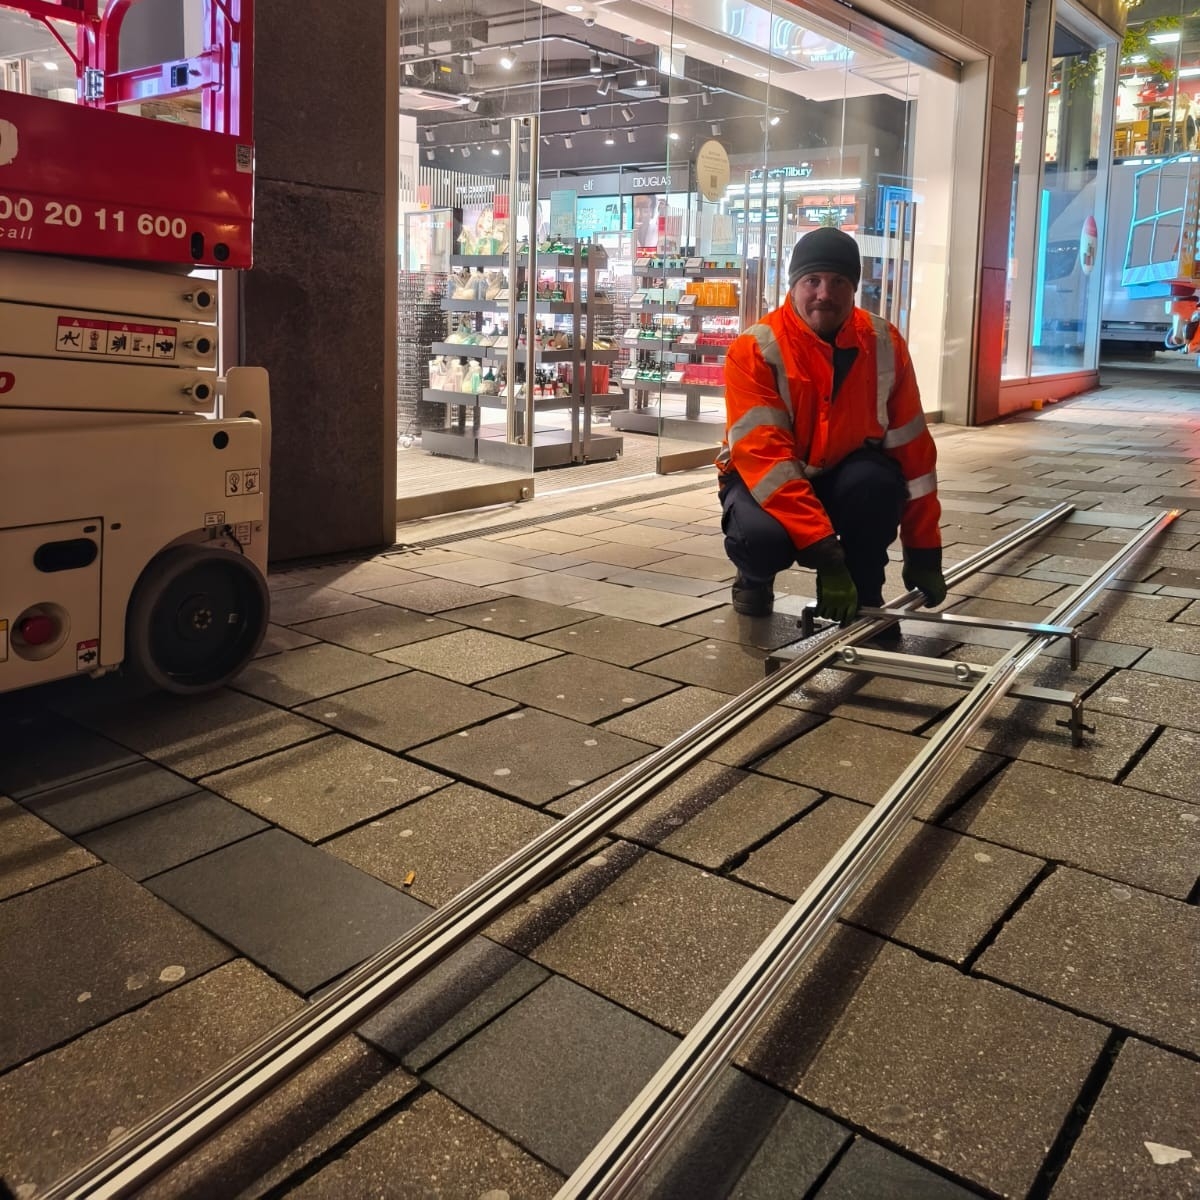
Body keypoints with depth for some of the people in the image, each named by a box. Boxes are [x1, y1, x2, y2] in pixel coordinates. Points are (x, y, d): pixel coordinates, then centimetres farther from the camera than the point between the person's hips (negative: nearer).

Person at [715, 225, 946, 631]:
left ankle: (864, 600, -7)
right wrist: (825, 553, -38)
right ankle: (754, 581, 4)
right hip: (764, 481, -3)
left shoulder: (884, 345, -11)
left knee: (878, 479, -31)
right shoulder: (754, 350, -22)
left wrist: (923, 552, -7)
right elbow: (767, 458, -30)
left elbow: (911, 449, -6)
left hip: (843, 476, 3)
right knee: (763, 536, -36)